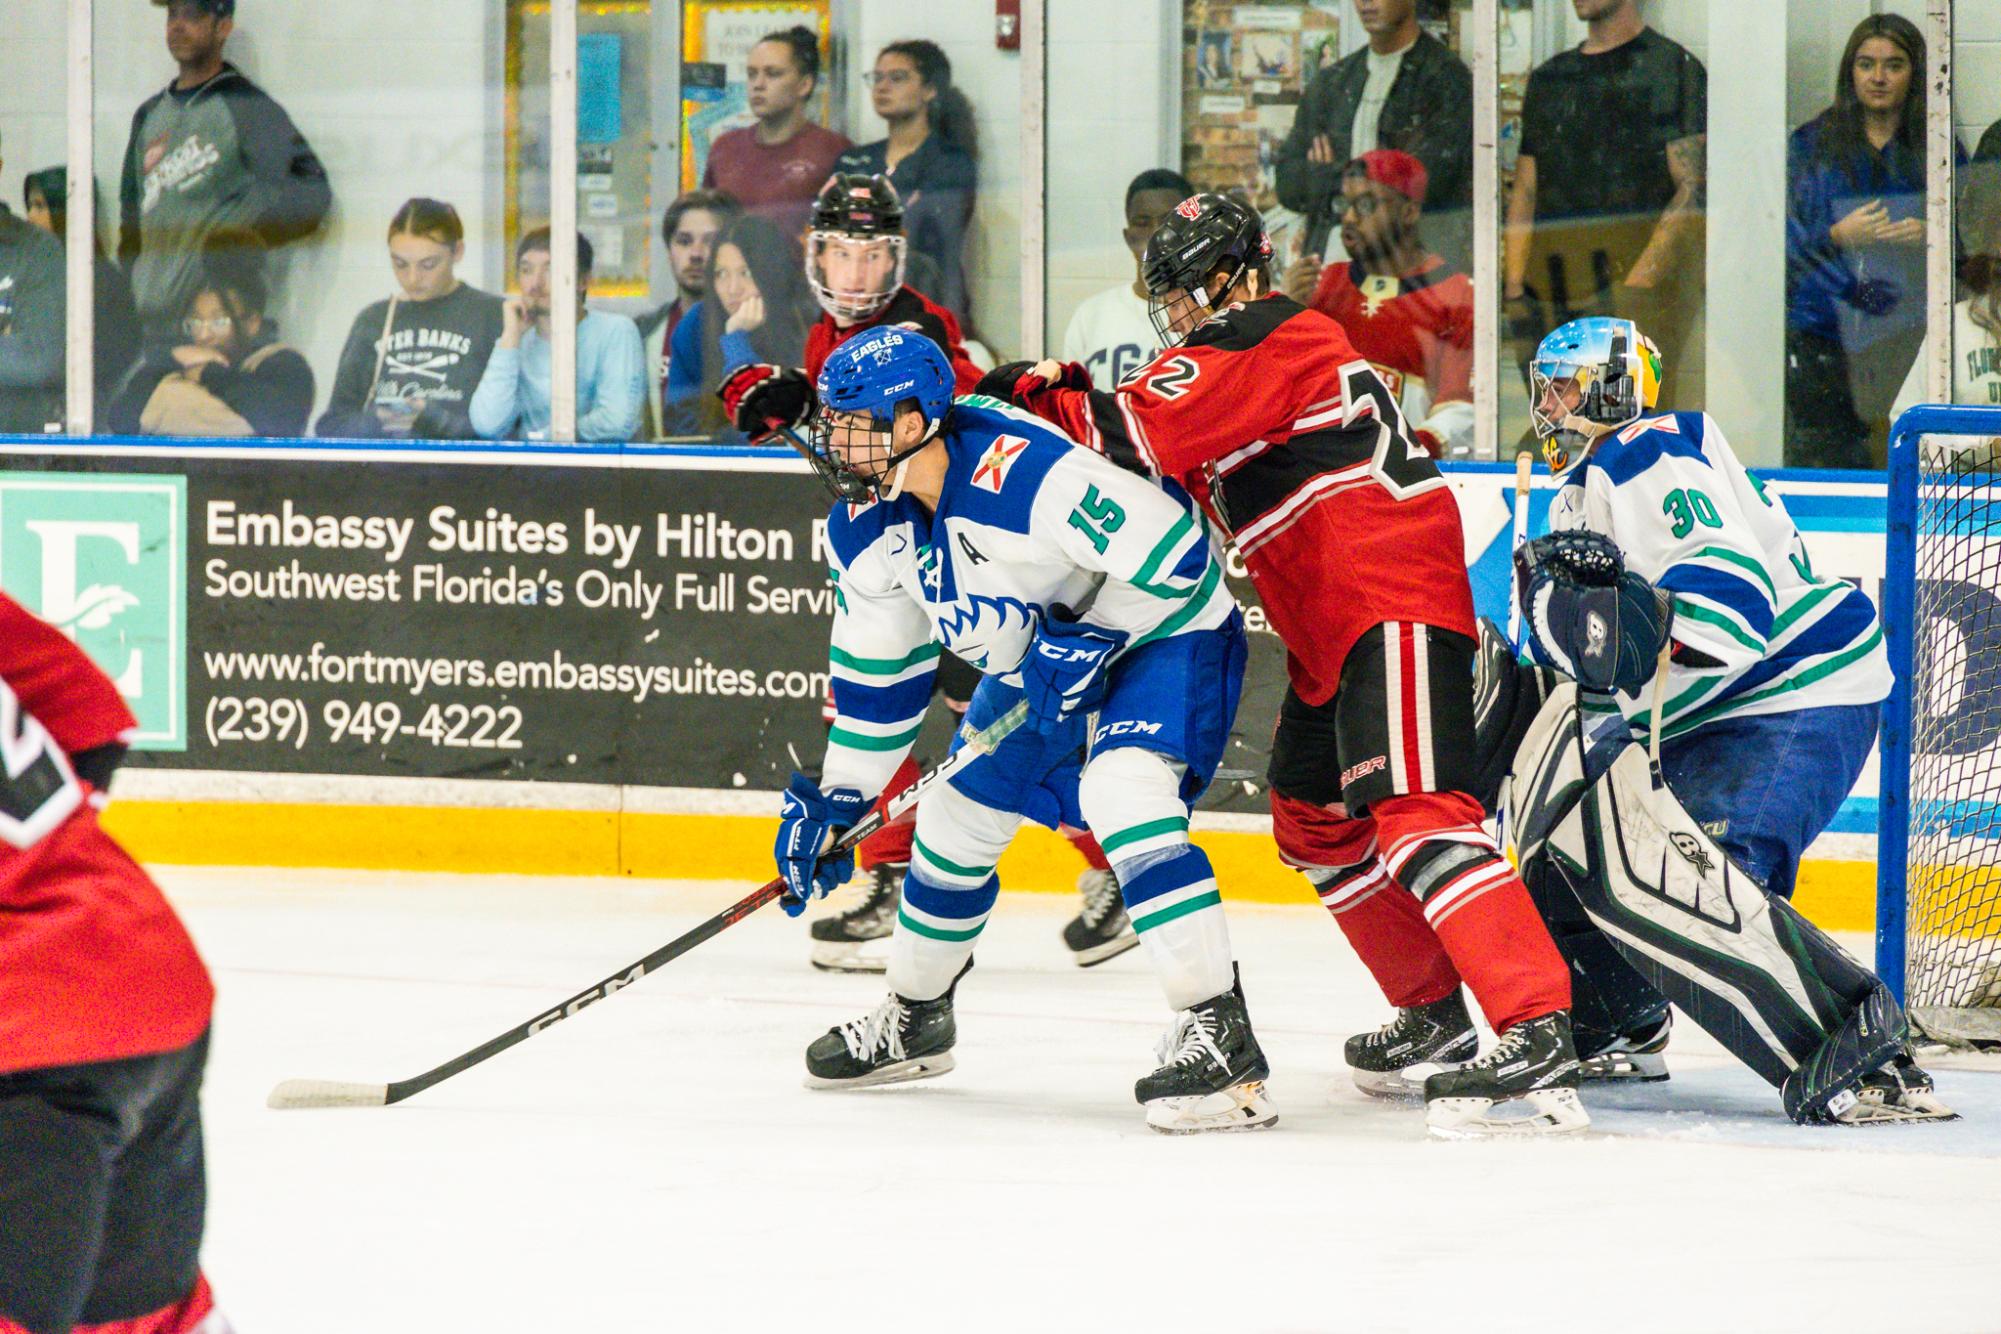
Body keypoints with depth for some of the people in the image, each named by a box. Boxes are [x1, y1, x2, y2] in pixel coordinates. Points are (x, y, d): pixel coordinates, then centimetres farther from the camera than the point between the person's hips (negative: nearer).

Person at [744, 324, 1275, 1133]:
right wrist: (836, 796, 4)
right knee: (958, 817, 14)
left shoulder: (1021, 474, -36)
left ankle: (1219, 1035, -32)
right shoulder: (865, 525, -8)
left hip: (1162, 629, -9)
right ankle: (914, 1018, 39)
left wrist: (1088, 640, -30)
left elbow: (1174, 551, -33)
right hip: (1040, 659, 9)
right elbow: (875, 668, 5)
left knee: (1122, 790, -31)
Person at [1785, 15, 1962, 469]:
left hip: (1910, 328, 0)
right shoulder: (1812, 144, 11)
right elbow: (1787, 238, 6)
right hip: (1824, 331, 0)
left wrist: (1928, 237, -9)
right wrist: (1837, 236, -12)